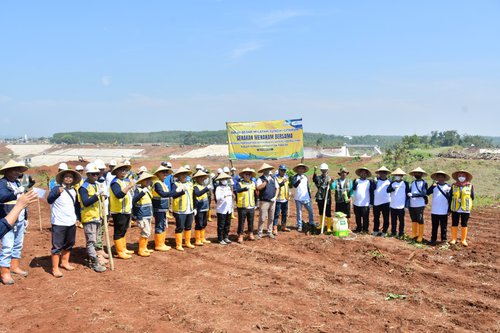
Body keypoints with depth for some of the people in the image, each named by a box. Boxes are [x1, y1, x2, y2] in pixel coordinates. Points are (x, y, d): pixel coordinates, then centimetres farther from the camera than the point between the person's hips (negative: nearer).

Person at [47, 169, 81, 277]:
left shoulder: (74, 191, 10)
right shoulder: (56, 188, -9)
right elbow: (49, 200, -24)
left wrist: (77, 218, 15)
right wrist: (57, 192, -42)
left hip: (71, 223, 7)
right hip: (59, 223, -7)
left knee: (69, 244, 18)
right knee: (57, 246, -2)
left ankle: (65, 262, 35)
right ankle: (55, 268, 5)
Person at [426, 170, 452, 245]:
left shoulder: (448, 186, 0)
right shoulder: (434, 186, 5)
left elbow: (450, 199, 1)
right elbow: (427, 193, -9)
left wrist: (449, 210, -3)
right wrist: (433, 186, -23)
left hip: (444, 211, -2)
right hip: (434, 211, 2)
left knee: (443, 226, 5)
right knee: (434, 226, 9)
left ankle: (443, 240, 13)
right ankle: (433, 239, 15)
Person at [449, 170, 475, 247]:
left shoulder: (470, 186, 5)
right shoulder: (453, 186, 7)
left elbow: (472, 197, 5)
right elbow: (450, 197, 6)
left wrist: (465, 200, -8)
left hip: (466, 209, -1)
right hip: (455, 209, 1)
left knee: (464, 224, 4)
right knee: (454, 224, 5)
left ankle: (463, 240, 14)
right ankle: (453, 239, 14)